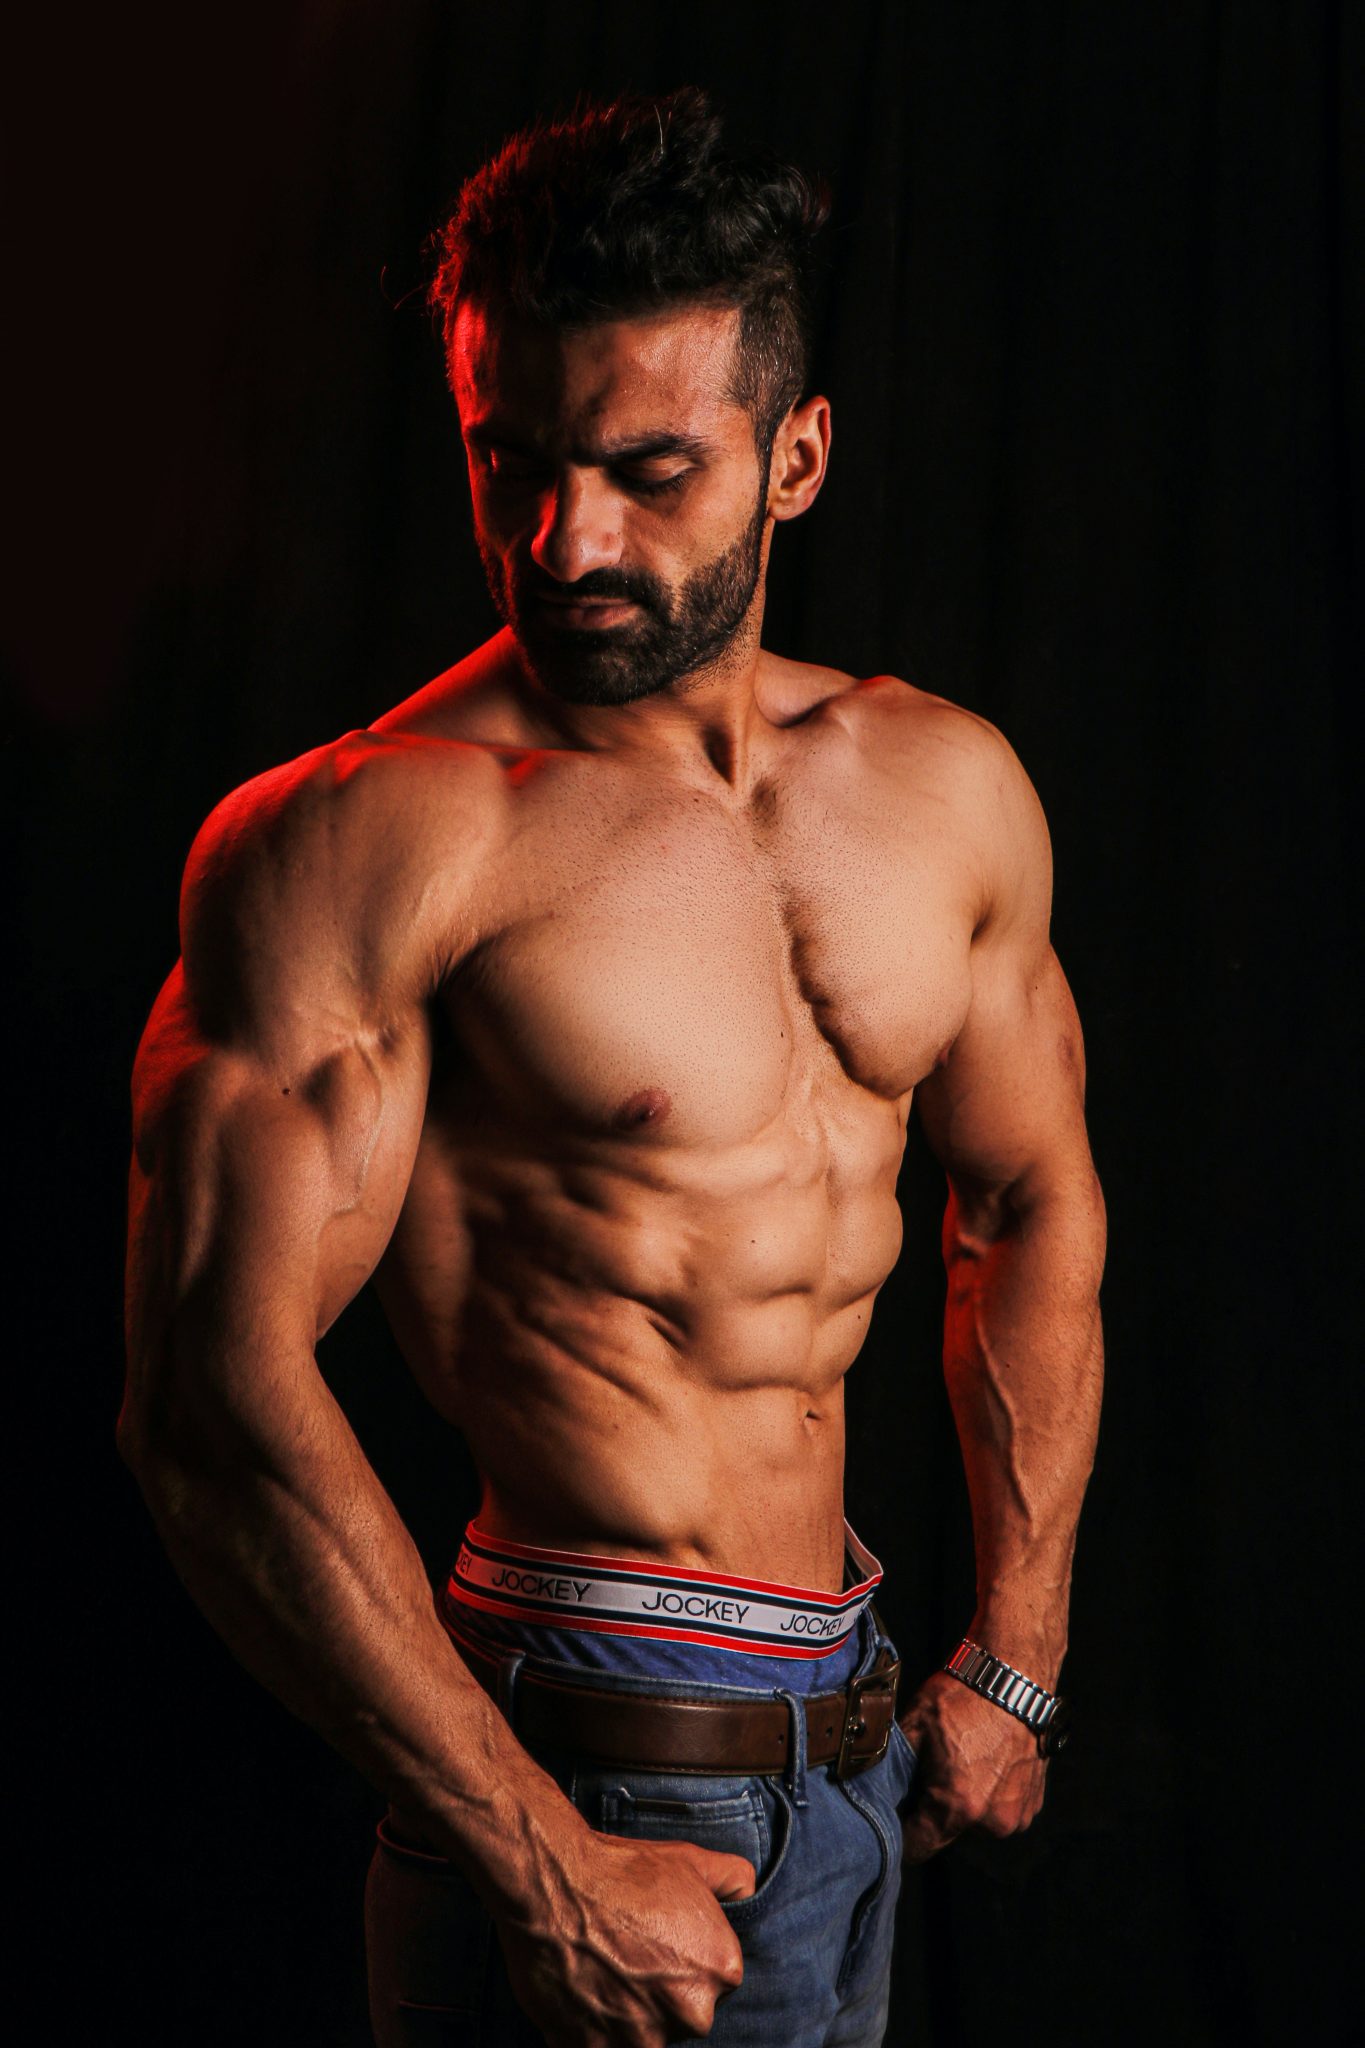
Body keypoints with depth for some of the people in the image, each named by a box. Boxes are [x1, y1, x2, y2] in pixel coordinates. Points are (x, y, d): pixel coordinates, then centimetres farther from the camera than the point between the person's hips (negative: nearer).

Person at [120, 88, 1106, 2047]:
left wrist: (1016, 1661, 11)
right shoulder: (358, 840, -17)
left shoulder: (947, 786, 3)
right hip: (598, 1777, -6)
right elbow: (217, 1398, -21)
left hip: (868, 1741, 6)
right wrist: (541, 1865, -20)